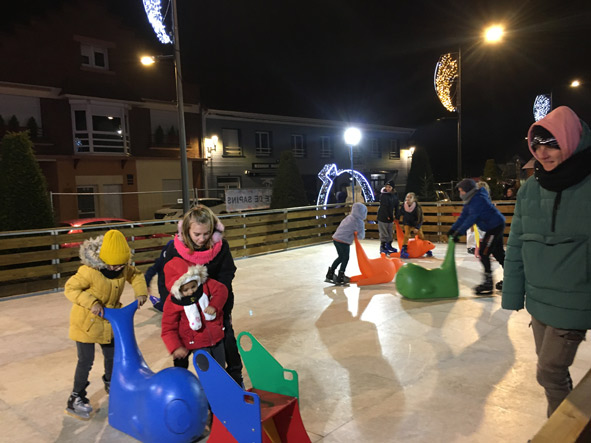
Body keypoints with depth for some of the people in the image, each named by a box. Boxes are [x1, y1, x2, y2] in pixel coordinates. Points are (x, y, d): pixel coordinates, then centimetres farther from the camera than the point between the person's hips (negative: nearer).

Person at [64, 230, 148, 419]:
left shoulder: (124, 268, -11)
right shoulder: (89, 272, -30)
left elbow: (136, 275, 9)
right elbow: (70, 288, -22)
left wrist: (141, 292, -6)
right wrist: (92, 303, -31)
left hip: (109, 321, 6)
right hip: (86, 322, -6)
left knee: (112, 355, 19)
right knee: (86, 361, -3)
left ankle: (110, 384, 46)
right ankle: (76, 399, 15)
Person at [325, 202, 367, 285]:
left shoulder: (349, 217, 13)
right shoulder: (359, 222, -10)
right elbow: (361, 236, -11)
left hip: (336, 238, 8)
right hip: (344, 241, -8)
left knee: (341, 257, 23)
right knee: (345, 258, 9)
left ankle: (330, 274, 29)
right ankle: (340, 278, 14)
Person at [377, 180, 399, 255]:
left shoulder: (395, 195, 5)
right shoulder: (383, 195, -13)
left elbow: (396, 206, 10)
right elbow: (384, 207, -16)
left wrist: (396, 215, 3)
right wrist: (387, 216, -17)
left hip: (390, 216, 7)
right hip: (383, 216, -6)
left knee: (391, 232, 14)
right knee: (383, 233, -4)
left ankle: (389, 245, 28)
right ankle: (382, 247, 4)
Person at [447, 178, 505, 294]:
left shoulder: (478, 199, -23)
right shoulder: (470, 200, 9)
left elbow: (471, 218, -30)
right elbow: (463, 216, 7)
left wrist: (459, 232, -31)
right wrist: (453, 229, -2)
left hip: (496, 226, -11)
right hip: (494, 227, 11)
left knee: (483, 253, -12)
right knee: (498, 253, 17)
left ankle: (488, 283, -9)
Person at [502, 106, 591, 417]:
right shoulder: (530, 189, 0)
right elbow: (516, 246, 4)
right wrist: (512, 295, 6)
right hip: (537, 299, 5)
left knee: (549, 372, 2)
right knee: (550, 367, 19)